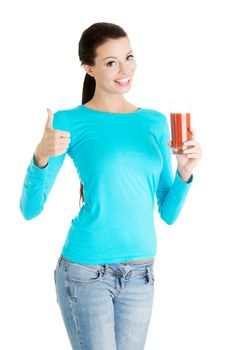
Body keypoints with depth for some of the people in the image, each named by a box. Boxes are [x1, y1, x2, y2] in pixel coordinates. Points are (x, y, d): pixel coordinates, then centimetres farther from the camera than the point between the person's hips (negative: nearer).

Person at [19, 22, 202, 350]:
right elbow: (30, 210, -9)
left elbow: (168, 213, 10)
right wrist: (41, 157, -26)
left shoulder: (155, 123, 7)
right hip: (85, 272, -4)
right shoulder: (70, 122, -6)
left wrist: (185, 171, -8)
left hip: (140, 274, 4)